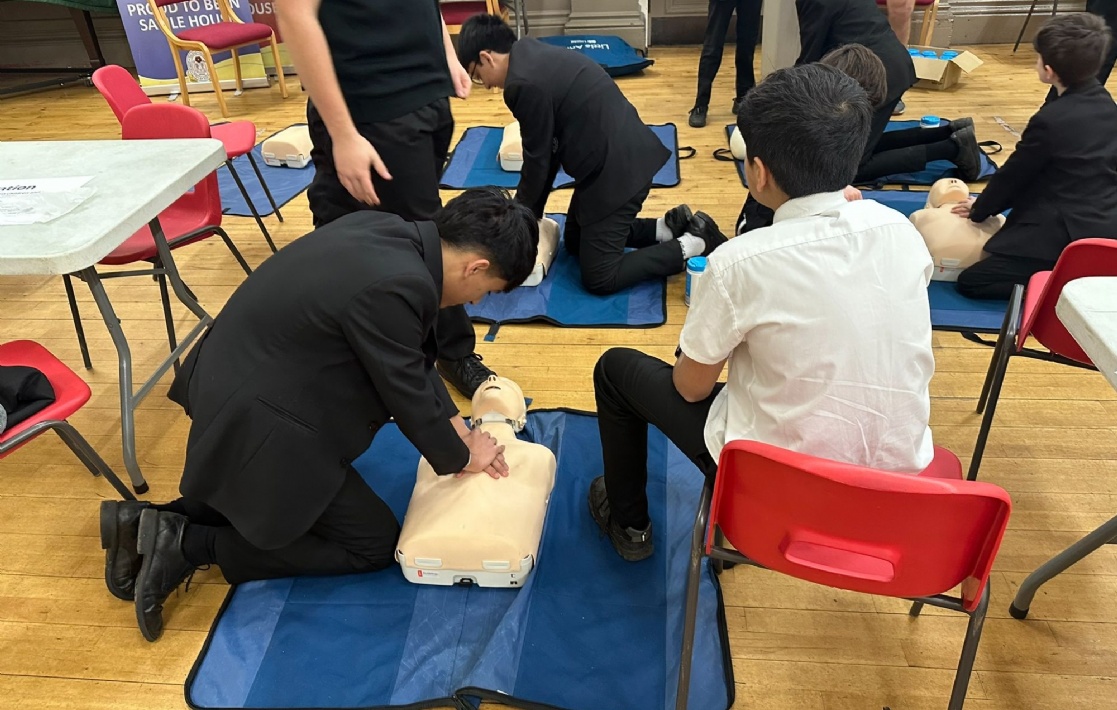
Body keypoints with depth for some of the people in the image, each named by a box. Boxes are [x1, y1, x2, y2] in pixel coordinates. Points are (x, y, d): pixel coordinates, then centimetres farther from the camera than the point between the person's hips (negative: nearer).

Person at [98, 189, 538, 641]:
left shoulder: (385, 231, -1)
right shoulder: (395, 287, -29)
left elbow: (414, 358, 9)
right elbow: (408, 397, -16)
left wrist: (457, 428, 10)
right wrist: (461, 458, 2)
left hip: (231, 391, 10)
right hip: (255, 428, -9)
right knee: (375, 544, 6)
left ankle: (147, 523, 20)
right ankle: (185, 544, 3)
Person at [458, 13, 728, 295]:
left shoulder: (525, 83, -21)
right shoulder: (534, 56, 10)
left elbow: (537, 160, -12)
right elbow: (549, 146, 14)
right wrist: (528, 209, 17)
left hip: (616, 170, -10)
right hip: (621, 157, 10)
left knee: (599, 278, -1)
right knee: (575, 241, 23)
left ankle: (693, 244, 4)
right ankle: (671, 227, 19)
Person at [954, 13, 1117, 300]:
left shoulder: (1051, 120, -20)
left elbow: (1013, 174, -6)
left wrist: (979, 210, 13)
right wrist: (989, 205, 20)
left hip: (1072, 236, -9)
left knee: (970, 282, -7)